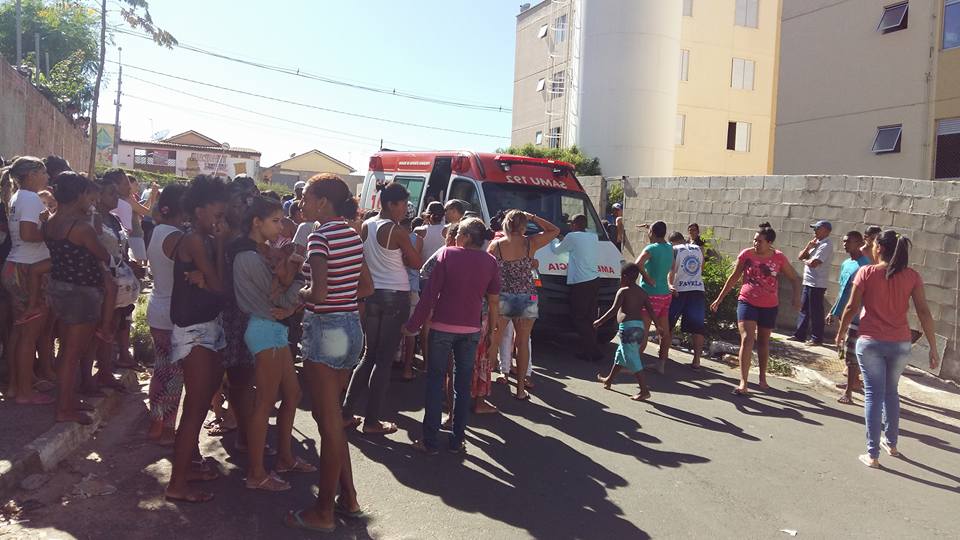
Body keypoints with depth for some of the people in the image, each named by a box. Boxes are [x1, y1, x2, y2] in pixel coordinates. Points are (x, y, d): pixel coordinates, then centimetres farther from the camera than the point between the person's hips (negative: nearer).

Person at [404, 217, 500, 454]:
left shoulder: (448, 254, -7)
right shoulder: (490, 262, 1)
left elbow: (430, 293, -8)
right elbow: (494, 301, 4)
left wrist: (413, 325, -2)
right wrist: (491, 330, 17)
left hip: (442, 326, -2)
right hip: (471, 330, 2)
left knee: (435, 381, 8)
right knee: (463, 383, 12)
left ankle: (430, 440, 8)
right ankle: (457, 441, 16)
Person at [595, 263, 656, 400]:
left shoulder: (623, 291, -7)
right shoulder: (642, 292, 12)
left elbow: (614, 309, -13)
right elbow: (651, 311, 10)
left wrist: (600, 321, -5)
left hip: (627, 326, -8)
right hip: (640, 326, 8)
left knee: (633, 360, -6)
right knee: (621, 354, 23)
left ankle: (644, 391, -9)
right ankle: (609, 380, 39)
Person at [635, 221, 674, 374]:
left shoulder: (651, 248, -14)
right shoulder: (669, 248, 7)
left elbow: (638, 263, -31)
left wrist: (648, 279, -20)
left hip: (651, 294, -8)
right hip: (666, 294, 8)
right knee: (665, 331, 12)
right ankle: (661, 364, 20)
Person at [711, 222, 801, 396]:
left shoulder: (779, 258, -6)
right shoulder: (746, 254, -8)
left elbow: (795, 278, 5)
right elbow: (734, 277, 4)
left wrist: (796, 297, -12)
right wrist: (719, 299, 6)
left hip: (769, 306, 2)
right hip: (747, 302, -2)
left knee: (763, 342, 17)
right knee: (747, 339, -16)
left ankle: (762, 378, 36)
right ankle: (743, 383, -16)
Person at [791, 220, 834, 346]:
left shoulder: (826, 245, -14)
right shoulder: (816, 243, 16)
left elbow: (813, 263, -23)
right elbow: (800, 256, 13)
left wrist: (805, 260, -2)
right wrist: (808, 246, -3)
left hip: (817, 284, -9)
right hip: (808, 282, 9)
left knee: (815, 312, -3)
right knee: (804, 309, 12)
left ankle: (817, 339, 5)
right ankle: (799, 335, 19)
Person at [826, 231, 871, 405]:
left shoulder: (865, 265, -15)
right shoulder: (845, 264, 12)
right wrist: (833, 312, 20)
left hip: (856, 317, -9)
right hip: (844, 314, 9)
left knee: (851, 354, -7)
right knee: (846, 352, 18)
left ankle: (848, 392, -4)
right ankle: (855, 382, 34)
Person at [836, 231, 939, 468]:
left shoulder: (866, 272, -8)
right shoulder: (912, 276, -1)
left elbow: (852, 308, -5)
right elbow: (924, 312, -3)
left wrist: (841, 333, 10)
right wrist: (933, 348, 2)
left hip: (870, 342, -3)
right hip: (900, 344, 3)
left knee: (873, 394, 3)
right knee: (891, 391, 22)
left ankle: (873, 454, 3)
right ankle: (891, 442, 35)